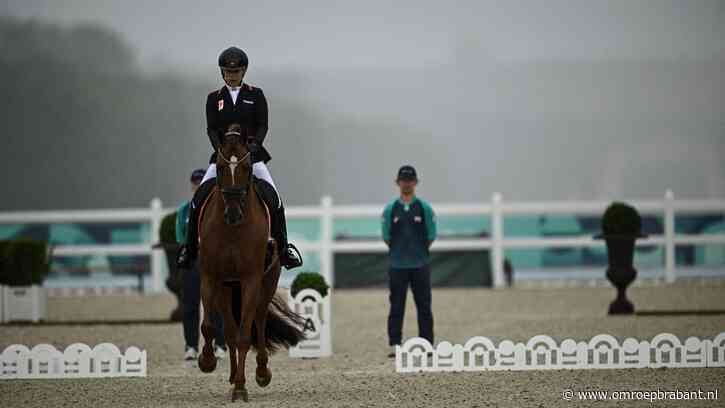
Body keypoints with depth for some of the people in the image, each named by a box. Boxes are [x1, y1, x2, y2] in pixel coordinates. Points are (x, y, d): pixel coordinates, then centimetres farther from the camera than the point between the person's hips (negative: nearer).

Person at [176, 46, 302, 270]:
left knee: (274, 200, -17)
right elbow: (211, 129, -1)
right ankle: (190, 248, 3)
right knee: (198, 200, -13)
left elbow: (263, 125, -1)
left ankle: (284, 248, -3)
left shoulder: (256, 95, 7)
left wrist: (255, 144, -21)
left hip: (252, 153, -1)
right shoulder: (214, 98, 9)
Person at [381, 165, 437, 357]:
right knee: (396, 306, 1)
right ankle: (394, 345, 2)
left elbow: (431, 237, 5)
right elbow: (386, 237, 7)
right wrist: (399, 252, 6)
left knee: (424, 306, 2)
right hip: (397, 265, 0)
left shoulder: (424, 208, 3)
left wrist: (418, 252, 6)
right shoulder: (390, 209, 4)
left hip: (420, 264, 0)